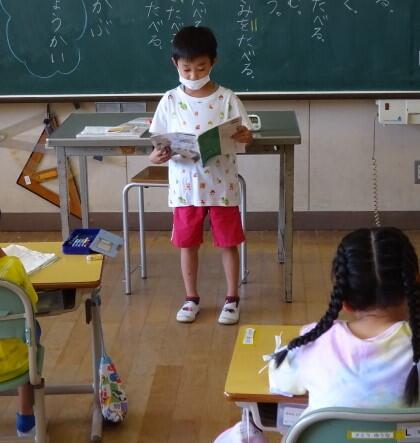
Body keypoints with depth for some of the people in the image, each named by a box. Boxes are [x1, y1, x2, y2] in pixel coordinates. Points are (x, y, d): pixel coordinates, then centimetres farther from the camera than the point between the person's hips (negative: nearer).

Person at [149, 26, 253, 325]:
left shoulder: (227, 99, -6)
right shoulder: (170, 101, -2)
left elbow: (245, 136, -6)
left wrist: (245, 137, -30)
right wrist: (157, 156, -21)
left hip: (221, 185, -1)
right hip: (185, 186, 2)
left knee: (228, 243, 8)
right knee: (187, 243, 12)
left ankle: (232, 299, 24)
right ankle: (192, 298, 28)